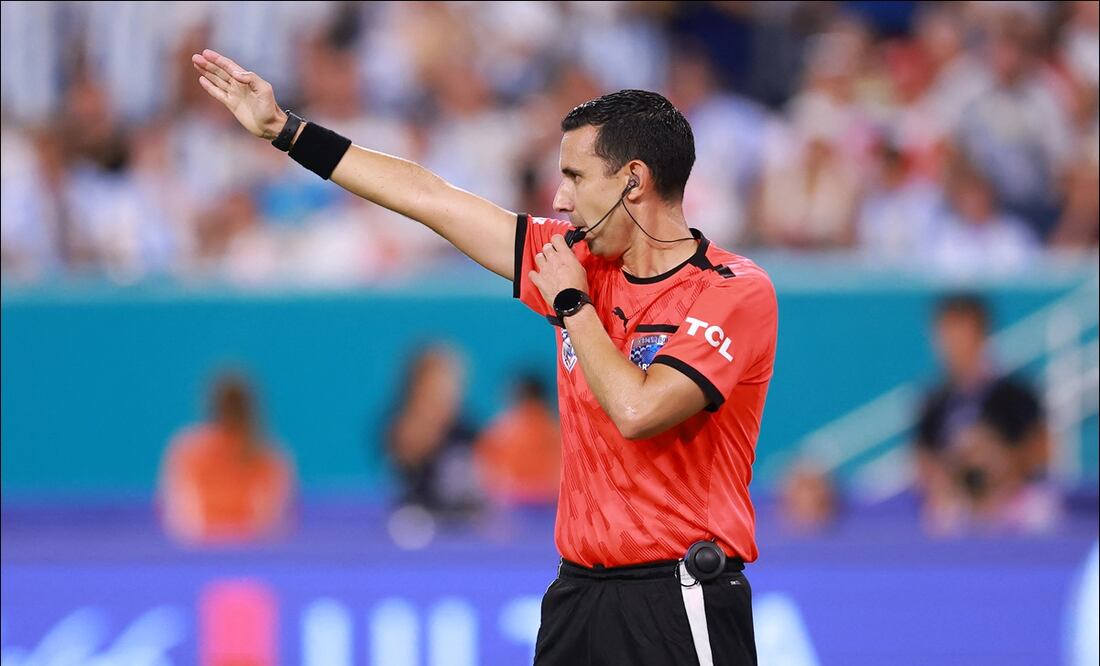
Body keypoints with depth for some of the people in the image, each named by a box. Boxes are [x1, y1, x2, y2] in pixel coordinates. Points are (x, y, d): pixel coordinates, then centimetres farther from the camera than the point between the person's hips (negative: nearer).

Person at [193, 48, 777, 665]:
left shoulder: (736, 291, -10)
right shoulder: (584, 262, 10)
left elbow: (637, 411, -23)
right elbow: (429, 197, 16)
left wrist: (571, 304, -9)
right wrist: (283, 129, 20)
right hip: (578, 590, 7)